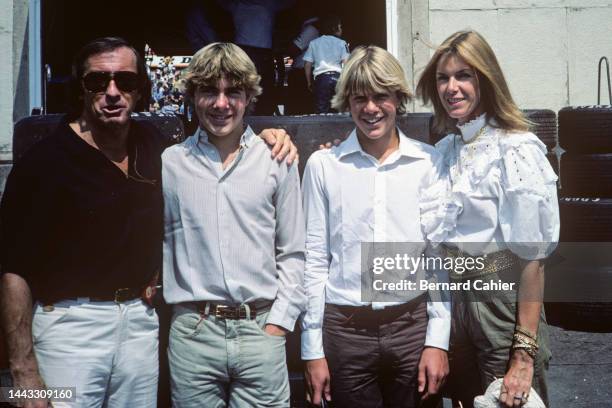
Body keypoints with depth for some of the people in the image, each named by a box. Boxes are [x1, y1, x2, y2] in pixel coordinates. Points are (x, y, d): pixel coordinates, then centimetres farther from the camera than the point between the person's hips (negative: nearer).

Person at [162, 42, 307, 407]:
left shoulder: (278, 162, 3)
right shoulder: (170, 164, 3)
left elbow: (292, 254, 5)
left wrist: (278, 323, -1)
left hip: (261, 329, 0)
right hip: (193, 333, 0)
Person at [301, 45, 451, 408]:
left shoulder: (429, 162, 1)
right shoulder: (322, 164, 0)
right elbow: (314, 260, 1)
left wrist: (438, 341, -1)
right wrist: (313, 349, 1)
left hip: (412, 326, 1)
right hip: (344, 330, 0)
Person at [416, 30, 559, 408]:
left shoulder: (516, 149, -15)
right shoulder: (444, 149, 6)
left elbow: (531, 257, -18)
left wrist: (524, 354, -19)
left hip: (502, 303, -6)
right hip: (453, 301, 6)